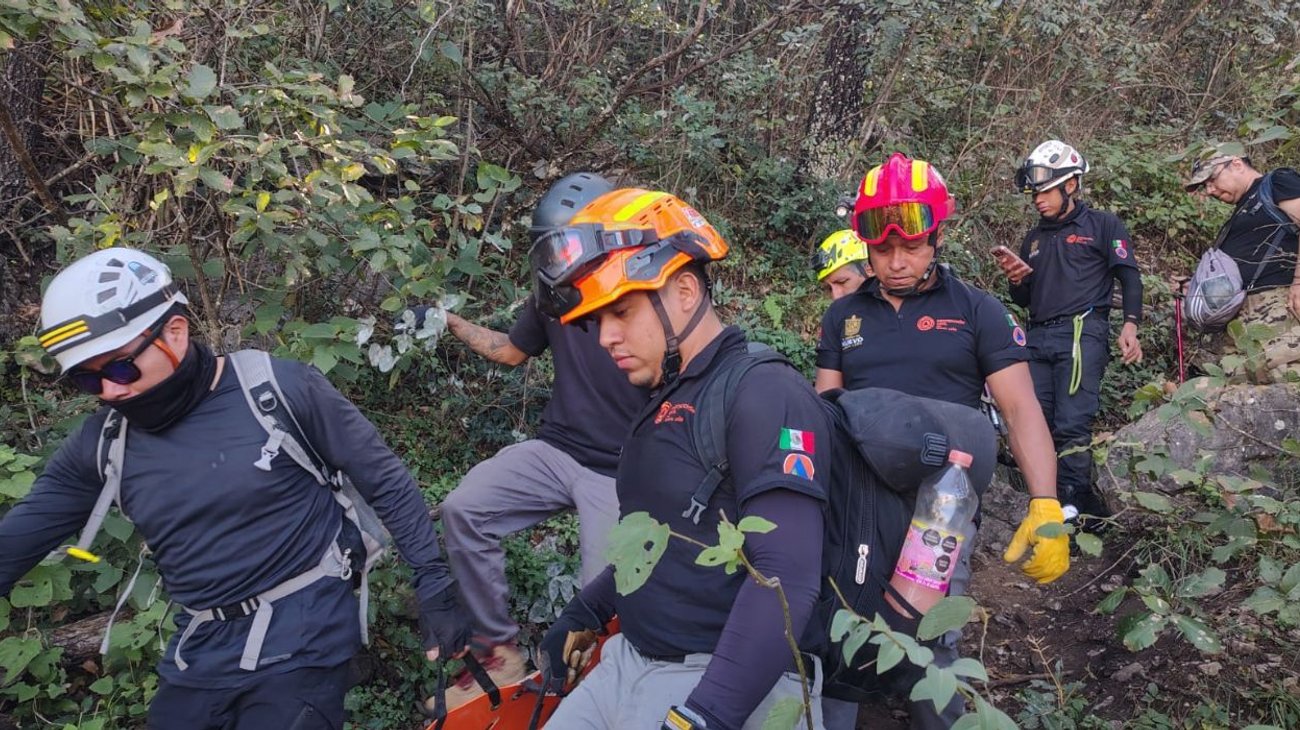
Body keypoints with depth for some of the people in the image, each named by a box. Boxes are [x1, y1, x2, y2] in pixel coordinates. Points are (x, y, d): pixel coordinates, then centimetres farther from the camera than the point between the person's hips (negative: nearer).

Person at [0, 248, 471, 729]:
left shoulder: (282, 388, -13)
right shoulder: (99, 444, 0)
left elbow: (385, 481, -7)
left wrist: (434, 583, -7)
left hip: (304, 631, -5)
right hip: (201, 647, 5)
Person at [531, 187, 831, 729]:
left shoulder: (764, 395, -18)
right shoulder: (666, 401, 10)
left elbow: (787, 580, -26)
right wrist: (584, 612, 23)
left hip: (718, 684, -8)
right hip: (626, 661, 8)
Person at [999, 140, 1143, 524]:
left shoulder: (1102, 225, 8)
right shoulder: (1033, 239, 24)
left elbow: (1130, 277, 0)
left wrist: (1130, 325, -15)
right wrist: (1017, 280, 2)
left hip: (1081, 332, -6)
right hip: (1038, 338, 6)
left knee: (1071, 424, -16)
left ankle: (1075, 501, -13)